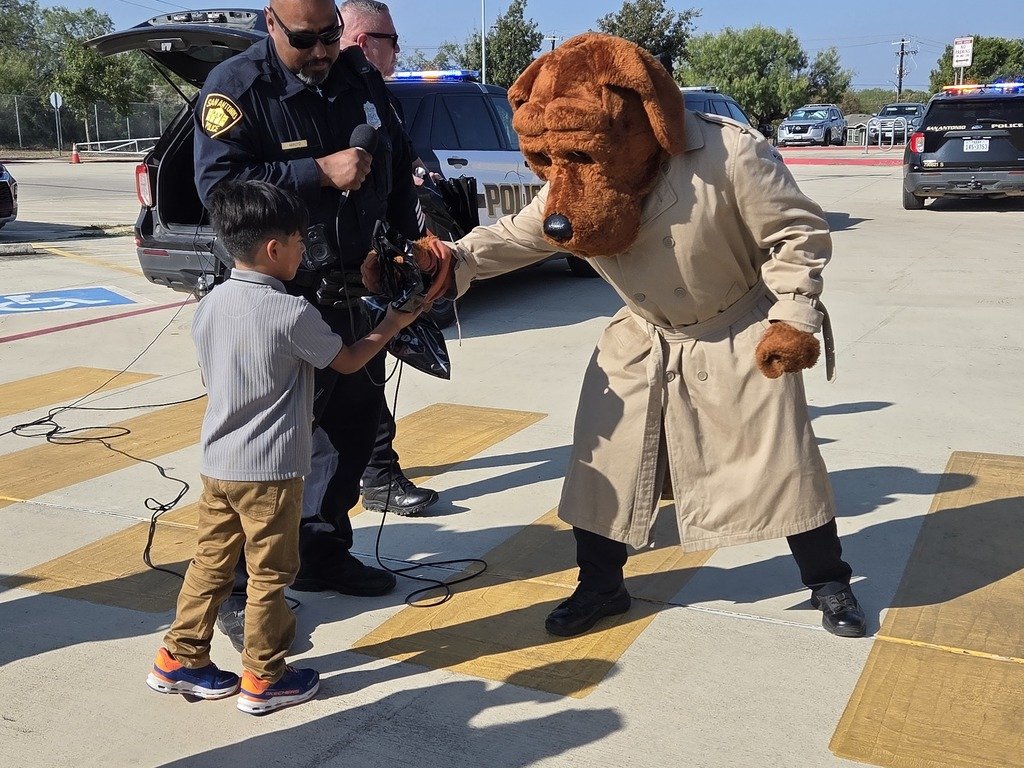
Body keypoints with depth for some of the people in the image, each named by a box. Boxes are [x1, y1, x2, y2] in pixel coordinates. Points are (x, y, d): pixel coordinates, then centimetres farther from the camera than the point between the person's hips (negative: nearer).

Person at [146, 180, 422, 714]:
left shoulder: (209, 306, 3)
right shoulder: (292, 313, -18)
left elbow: (212, 384, 12)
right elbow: (348, 361, -4)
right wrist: (392, 324, 10)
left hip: (216, 463, 7)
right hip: (270, 470, -6)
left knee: (211, 561, 18)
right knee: (269, 576, 7)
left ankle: (178, 660, 28)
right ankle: (263, 680, 18)